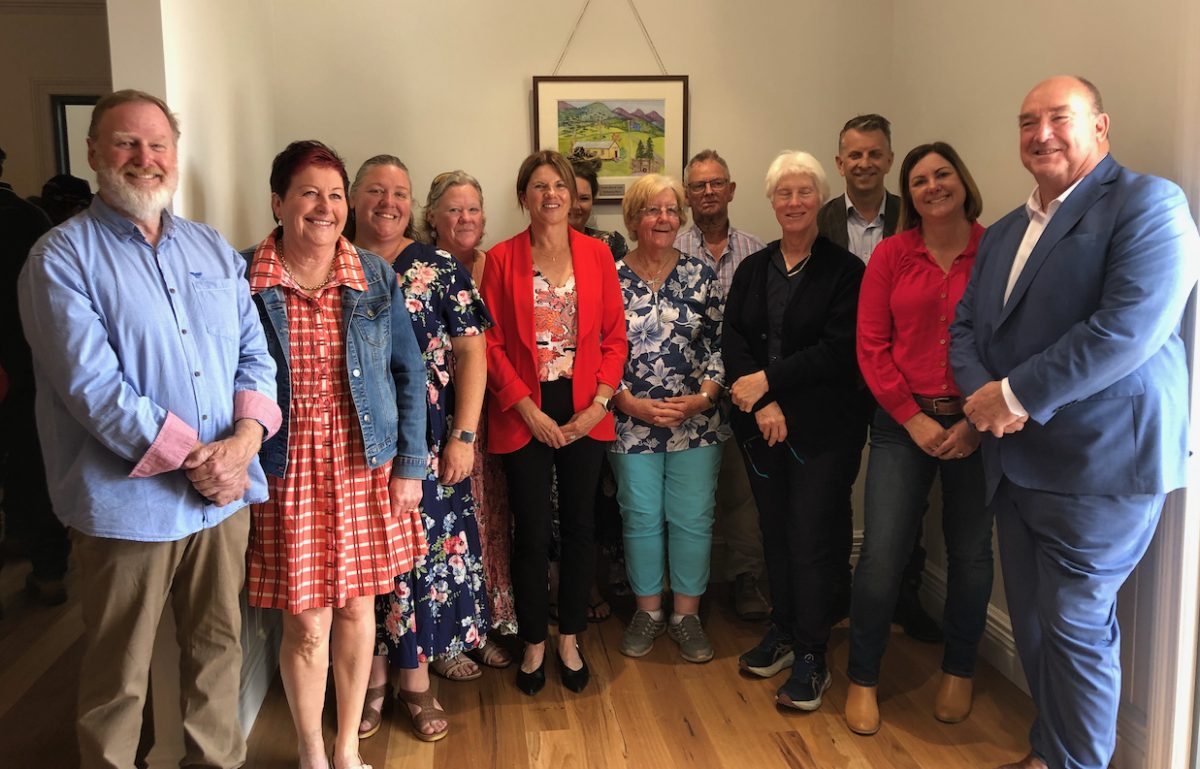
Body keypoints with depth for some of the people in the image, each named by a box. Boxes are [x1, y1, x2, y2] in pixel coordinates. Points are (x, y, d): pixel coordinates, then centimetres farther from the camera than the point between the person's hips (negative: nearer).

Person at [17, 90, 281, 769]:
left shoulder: (215, 250, 10)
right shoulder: (61, 259, -6)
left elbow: (254, 354, 6)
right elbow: (93, 387, -16)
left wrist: (244, 439, -12)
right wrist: (194, 458, -18)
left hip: (225, 496, 5)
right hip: (128, 503, -4)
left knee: (219, 649, 18)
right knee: (119, 679, 10)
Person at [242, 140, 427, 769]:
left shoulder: (375, 276, 2)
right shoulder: (242, 278, -4)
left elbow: (408, 373, 5)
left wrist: (409, 464, 1)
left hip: (366, 469, 3)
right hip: (286, 474, -2)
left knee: (358, 609, 12)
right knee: (306, 624, 5)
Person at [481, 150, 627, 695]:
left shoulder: (597, 255, 5)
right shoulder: (502, 259, -1)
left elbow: (615, 336, 4)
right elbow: (491, 343, -4)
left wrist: (599, 402, -7)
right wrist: (529, 410, -11)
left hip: (584, 411, 2)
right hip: (524, 413, -2)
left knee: (579, 526, 10)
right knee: (531, 532, 3)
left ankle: (570, 640, 27)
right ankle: (533, 644, 22)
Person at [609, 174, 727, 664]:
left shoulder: (702, 276, 3)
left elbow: (720, 346, 1)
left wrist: (700, 399, -12)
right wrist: (632, 404, -12)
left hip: (696, 420, 1)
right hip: (631, 421, -1)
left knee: (692, 517, 6)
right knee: (641, 517, 9)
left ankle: (686, 614, 23)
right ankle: (648, 610, 27)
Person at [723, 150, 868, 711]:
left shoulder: (845, 270, -4)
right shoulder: (751, 270, 10)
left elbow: (838, 350, -13)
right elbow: (733, 342, 1)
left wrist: (768, 380, -14)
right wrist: (763, 405, -13)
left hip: (824, 429, -4)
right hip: (762, 427, 5)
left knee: (811, 543, -1)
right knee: (775, 533, 13)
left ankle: (811, 659, 13)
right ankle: (782, 633, 30)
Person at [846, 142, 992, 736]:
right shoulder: (891, 254, 1)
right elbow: (871, 346, -2)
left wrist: (977, 421, -10)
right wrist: (914, 418, -8)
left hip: (976, 426, 1)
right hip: (903, 422, 0)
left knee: (970, 553, 11)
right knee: (882, 554, -4)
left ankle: (958, 671, 33)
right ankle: (862, 679, 15)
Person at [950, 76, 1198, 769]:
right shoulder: (1003, 233, 17)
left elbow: (1130, 324, -21)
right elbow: (965, 326, 12)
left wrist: (1017, 394, -19)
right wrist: (982, 393, -9)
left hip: (1101, 463, -7)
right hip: (1016, 463, 7)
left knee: (1076, 622, 1)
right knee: (1033, 620, 15)